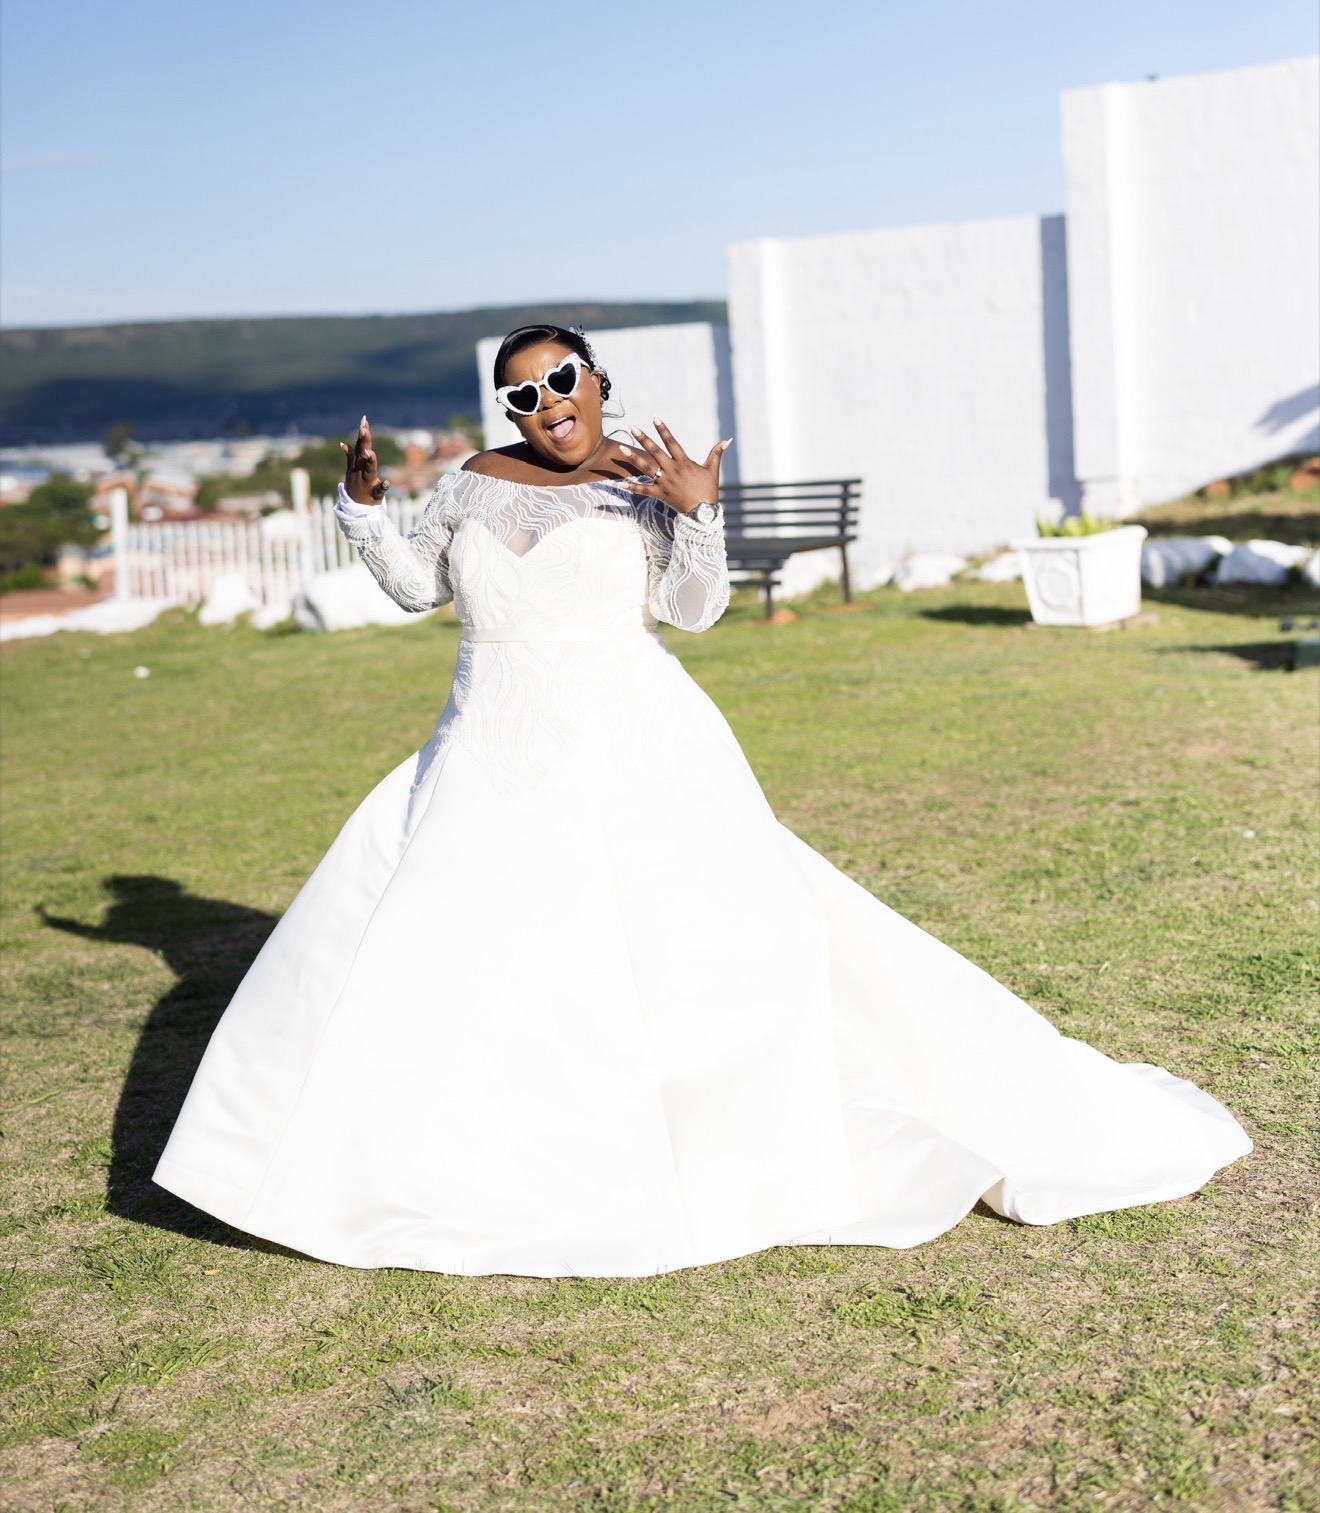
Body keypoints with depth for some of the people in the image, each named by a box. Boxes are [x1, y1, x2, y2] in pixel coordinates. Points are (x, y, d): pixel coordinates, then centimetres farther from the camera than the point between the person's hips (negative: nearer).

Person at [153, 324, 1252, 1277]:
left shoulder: (646, 483, 0)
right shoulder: (479, 483, 12)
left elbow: (697, 609, -10)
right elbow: (415, 584, 21)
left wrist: (697, 514, -24)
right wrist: (364, 505, 8)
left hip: (631, 763, -5)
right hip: (492, 768, 5)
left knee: (725, 938, -13)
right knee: (399, 952, 8)